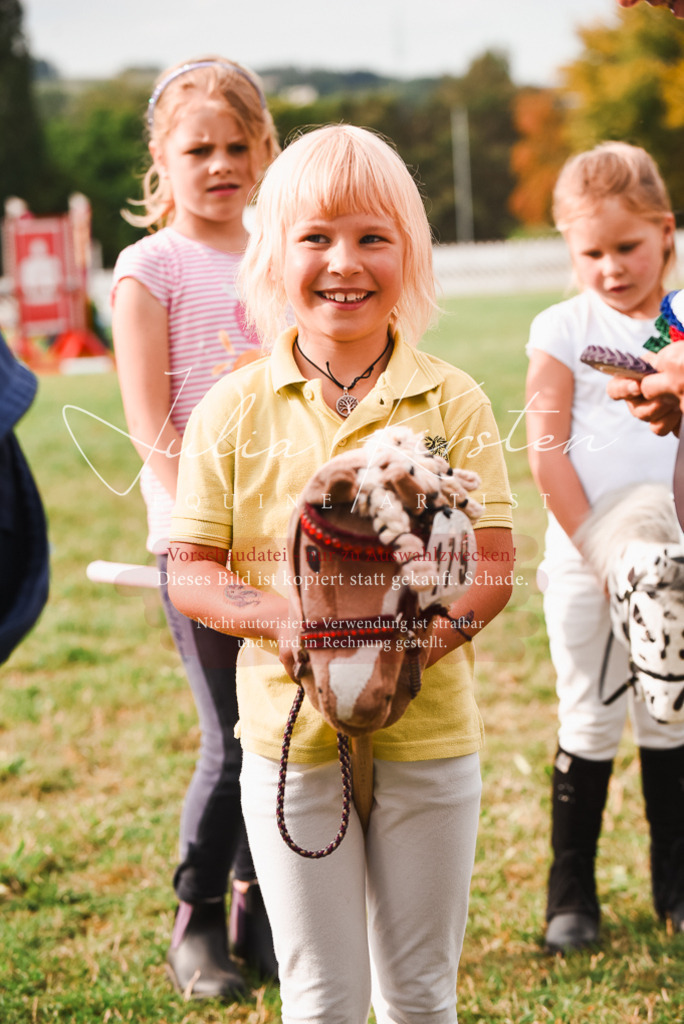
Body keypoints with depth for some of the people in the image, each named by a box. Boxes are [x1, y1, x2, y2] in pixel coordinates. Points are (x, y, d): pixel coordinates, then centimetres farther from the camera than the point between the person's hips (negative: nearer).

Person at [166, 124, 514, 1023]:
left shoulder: (452, 401, -3)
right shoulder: (233, 409, -3)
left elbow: (492, 566, -5)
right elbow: (189, 573, -2)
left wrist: (434, 628, -25)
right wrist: (277, 620, -21)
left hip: (430, 734, 1)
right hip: (290, 735, 0)